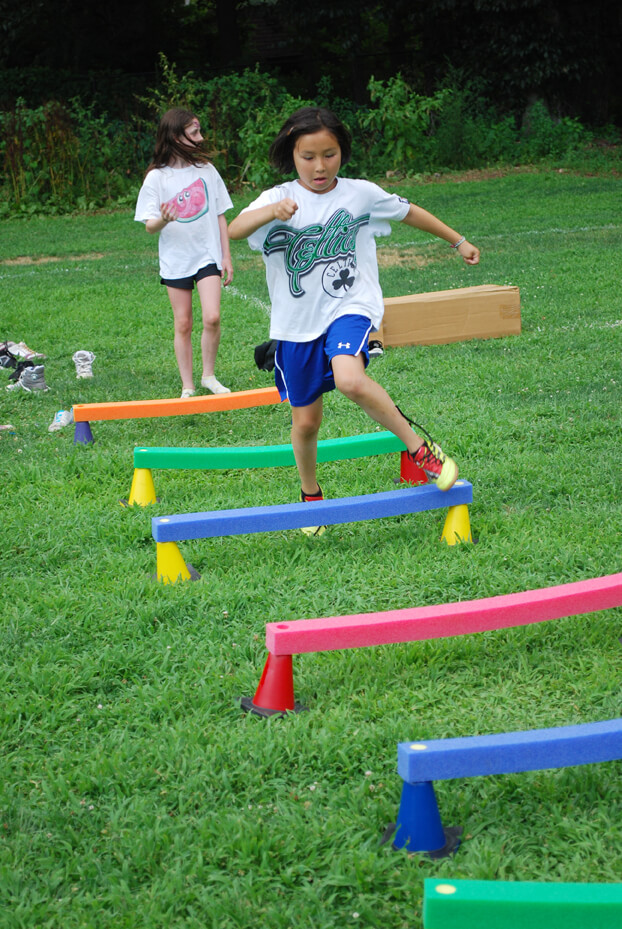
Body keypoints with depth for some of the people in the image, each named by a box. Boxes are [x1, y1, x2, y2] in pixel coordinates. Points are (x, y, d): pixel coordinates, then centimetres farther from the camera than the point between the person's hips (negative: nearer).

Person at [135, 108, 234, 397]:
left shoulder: (206, 169, 4)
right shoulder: (157, 177, -4)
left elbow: (220, 216, 10)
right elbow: (150, 226, -3)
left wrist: (226, 257, 7)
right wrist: (163, 220, -27)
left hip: (207, 256, 1)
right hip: (175, 261, -1)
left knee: (212, 317, -14)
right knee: (183, 325, 4)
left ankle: (209, 375, 6)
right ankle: (188, 387, 14)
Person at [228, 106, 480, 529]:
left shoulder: (360, 194, -1)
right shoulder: (277, 199, -6)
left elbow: (409, 212, 15)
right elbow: (235, 229, -24)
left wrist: (459, 241, 24)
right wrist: (271, 212, -44)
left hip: (349, 308, -2)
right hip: (296, 324, 2)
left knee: (350, 379, -33)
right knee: (306, 421, 10)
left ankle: (419, 446, -17)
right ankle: (311, 493, 37)